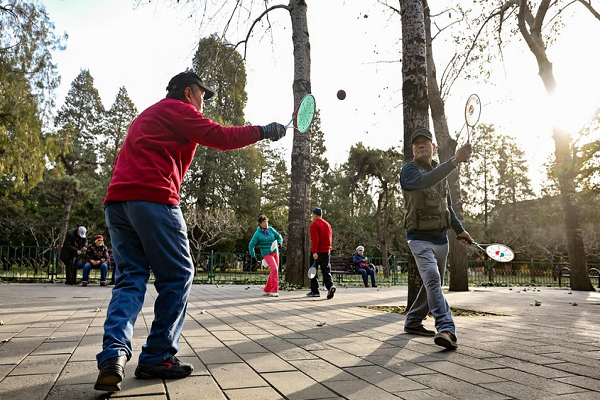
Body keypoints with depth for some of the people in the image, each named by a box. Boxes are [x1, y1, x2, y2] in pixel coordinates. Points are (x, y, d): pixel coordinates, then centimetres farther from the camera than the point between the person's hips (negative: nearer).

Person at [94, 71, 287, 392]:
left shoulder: (147, 116, 33)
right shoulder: (177, 109, 4)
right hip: (153, 199, -9)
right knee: (178, 276, 0)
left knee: (130, 279, 6)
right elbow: (220, 137, -5)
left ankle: (113, 355, -10)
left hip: (116, 200, 9)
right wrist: (263, 131, 3)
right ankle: (157, 358, 4)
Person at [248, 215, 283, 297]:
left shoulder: (270, 229, 5)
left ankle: (267, 290, 19)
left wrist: (279, 242, -10)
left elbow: (279, 236, 11)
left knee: (273, 271, 7)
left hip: (275, 252, 6)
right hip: (267, 254, -5)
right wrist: (253, 256, -1)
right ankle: (274, 291, -16)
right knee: (274, 269, -21)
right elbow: (251, 245, -1)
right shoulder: (257, 234, -7)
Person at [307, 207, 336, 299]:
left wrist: (314, 252, -19)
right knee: (326, 270, 5)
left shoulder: (314, 224, -7)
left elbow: (315, 239, -17)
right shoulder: (327, 224, 14)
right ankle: (330, 286, -17)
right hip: (326, 251, 6)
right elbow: (329, 239, 16)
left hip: (317, 252, -6)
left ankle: (315, 291, 11)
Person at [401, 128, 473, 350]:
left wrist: (459, 230, 20)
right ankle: (447, 330, -27)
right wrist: (455, 161, -36)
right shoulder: (409, 170, -5)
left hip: (441, 238, 7)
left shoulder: (441, 173, 16)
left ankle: (413, 322, 27)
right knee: (432, 278, -23)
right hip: (420, 238, -7)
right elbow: (424, 181, -31)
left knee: (433, 283, 12)